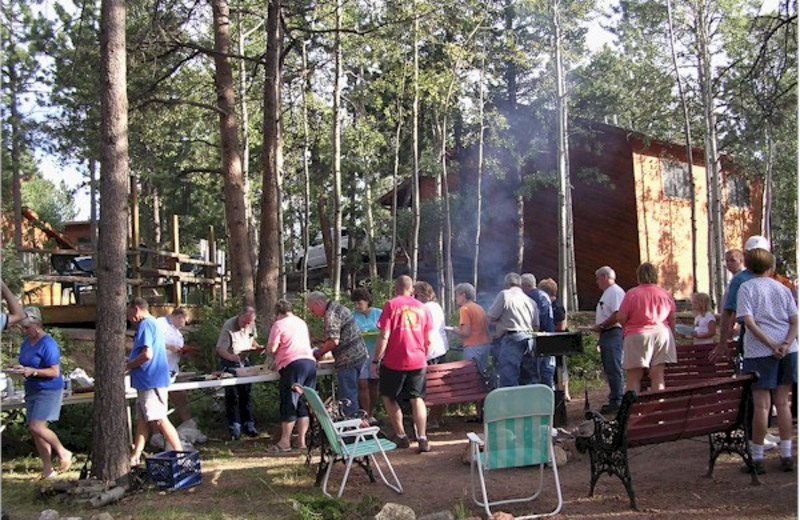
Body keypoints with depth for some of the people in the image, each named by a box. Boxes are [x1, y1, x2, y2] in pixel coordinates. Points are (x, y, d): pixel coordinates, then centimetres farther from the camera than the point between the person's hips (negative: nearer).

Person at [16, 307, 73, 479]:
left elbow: (55, 372, -19)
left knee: (37, 426, -16)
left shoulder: (48, 344, -17)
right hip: (32, 390, 9)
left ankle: (63, 452, 6)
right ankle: (48, 469, 16)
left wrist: (32, 371, -29)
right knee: (34, 429, 7)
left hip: (49, 389, -9)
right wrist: (20, 370, 4)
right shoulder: (27, 342, 9)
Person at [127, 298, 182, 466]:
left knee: (159, 420, -7)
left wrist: (127, 366, -10)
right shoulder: (154, 323, 18)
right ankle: (135, 458, 17)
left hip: (150, 381, -10)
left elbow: (147, 354, -23)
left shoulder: (145, 325, -14)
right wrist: (130, 364, 16)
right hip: (148, 381, 10)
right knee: (142, 420, 12)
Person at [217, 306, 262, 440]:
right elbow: (220, 349, -26)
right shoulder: (228, 326, -24)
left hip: (245, 361, 5)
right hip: (230, 363, -5)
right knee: (232, 396, -2)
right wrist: (231, 356, -44)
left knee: (246, 394, 8)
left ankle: (248, 425, 16)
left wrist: (257, 347, -7)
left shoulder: (251, 324, -6)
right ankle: (234, 428, 6)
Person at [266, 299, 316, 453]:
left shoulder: (279, 324, 0)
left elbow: (272, 348, -7)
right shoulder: (302, 323, 22)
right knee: (304, 404, 9)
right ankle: (301, 440, 10)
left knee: (289, 404, -1)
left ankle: (285, 442, 3)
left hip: (293, 364, -7)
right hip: (310, 362, 7)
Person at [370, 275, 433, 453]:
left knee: (388, 397, 14)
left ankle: (401, 436, 15)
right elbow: (429, 340, 9)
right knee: (417, 399, 9)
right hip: (417, 361, 4)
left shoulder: (391, 305, -6)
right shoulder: (421, 307, 7)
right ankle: (422, 439, 0)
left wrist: (375, 360, -5)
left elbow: (384, 336, -12)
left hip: (394, 361, -3)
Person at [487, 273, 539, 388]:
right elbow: (536, 326, 15)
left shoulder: (504, 294, -3)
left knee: (509, 380, -9)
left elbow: (491, 317, -4)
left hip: (511, 340, -7)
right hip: (528, 340, 7)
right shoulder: (530, 301, 15)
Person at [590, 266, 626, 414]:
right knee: (609, 369, 13)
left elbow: (617, 315, -22)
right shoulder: (607, 293, 21)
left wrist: (600, 326, -17)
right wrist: (600, 329, 16)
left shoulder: (615, 292, -12)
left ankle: (617, 402, -6)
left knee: (614, 369, -9)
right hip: (606, 335, 11)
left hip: (613, 334, -11)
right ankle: (614, 400, 19)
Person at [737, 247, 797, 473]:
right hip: (788, 350, 4)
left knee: (761, 404, -1)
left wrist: (771, 345, -14)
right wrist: (786, 343, -8)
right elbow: (795, 321, 4)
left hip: (760, 351, -4)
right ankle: (787, 456, 14)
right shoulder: (783, 288, 13)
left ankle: (757, 458, 5)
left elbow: (749, 321, -13)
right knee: (783, 402, 11)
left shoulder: (747, 288, -2)